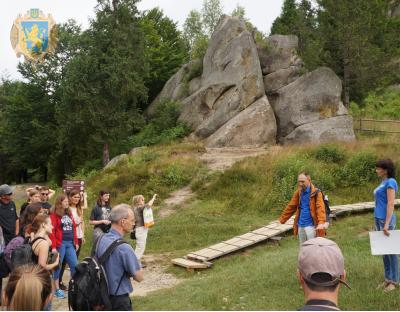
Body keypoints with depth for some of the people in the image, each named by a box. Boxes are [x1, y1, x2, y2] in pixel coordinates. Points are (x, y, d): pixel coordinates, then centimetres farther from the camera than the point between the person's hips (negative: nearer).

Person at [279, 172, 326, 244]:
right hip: (300, 225, 6)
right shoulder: (298, 192, 8)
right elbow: (291, 207, 15)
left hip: (310, 225, -6)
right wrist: (282, 219, 17)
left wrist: (321, 222, -36)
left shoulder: (316, 193, -11)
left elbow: (320, 208, -22)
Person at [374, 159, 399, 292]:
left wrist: (387, 224, -22)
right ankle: (388, 278, 20)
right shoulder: (383, 182, 14)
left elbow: (391, 204, -18)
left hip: (386, 219, -9)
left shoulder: (390, 182, -12)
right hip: (379, 219, 9)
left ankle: (394, 280, 8)